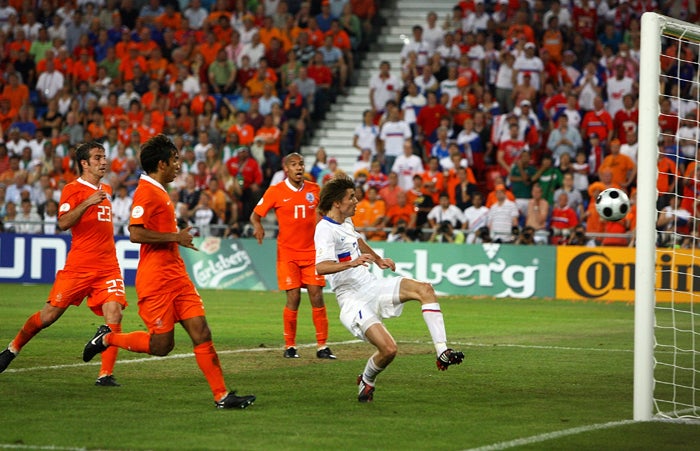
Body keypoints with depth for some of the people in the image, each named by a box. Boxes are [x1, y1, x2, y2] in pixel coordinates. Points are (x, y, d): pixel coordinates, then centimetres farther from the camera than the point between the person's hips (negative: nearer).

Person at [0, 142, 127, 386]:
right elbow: (63, 222, -20)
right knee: (50, 313, 0)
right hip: (78, 266, -5)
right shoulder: (72, 189, -5)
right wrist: (88, 202, -28)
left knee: (114, 315, -15)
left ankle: (106, 375, -11)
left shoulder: (106, 190, 17)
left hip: (108, 268, 5)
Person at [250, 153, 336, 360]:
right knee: (293, 298, -8)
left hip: (311, 252, 3)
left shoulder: (314, 189, 5)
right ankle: (290, 346, 6)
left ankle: (322, 346, 2)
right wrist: (258, 226, -20)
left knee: (317, 297, -4)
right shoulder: (275, 192, -4)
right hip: (288, 253, -3)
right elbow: (255, 214, 1)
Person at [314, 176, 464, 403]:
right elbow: (321, 267, -36)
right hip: (354, 299, -9)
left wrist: (378, 259, 48)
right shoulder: (325, 229, -17)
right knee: (388, 349, -22)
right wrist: (351, 263, -49)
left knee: (424, 289, -12)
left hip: (372, 286, 9)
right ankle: (366, 381, 12)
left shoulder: (346, 222, 12)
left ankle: (442, 353, -17)